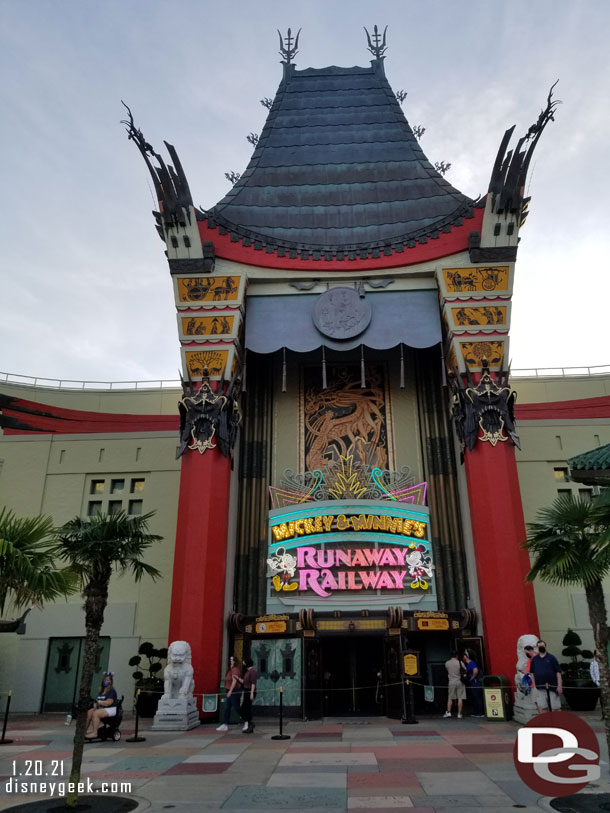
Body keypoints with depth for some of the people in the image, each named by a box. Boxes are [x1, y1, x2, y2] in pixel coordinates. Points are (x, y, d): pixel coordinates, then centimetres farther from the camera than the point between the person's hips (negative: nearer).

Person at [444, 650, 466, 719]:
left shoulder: (447, 663, -1)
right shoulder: (459, 663, -10)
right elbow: (464, 671, -6)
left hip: (451, 682, 2)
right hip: (459, 682, -2)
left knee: (450, 698, 12)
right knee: (460, 698, 3)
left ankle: (448, 712, 10)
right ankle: (459, 714, 3)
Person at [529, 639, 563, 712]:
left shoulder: (551, 658, 1)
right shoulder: (534, 659, 9)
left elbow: (558, 672, -2)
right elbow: (532, 673, 14)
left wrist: (559, 686, -8)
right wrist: (534, 685, 7)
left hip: (552, 686, -2)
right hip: (539, 688, 2)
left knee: (555, 708, 2)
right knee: (541, 708, 1)